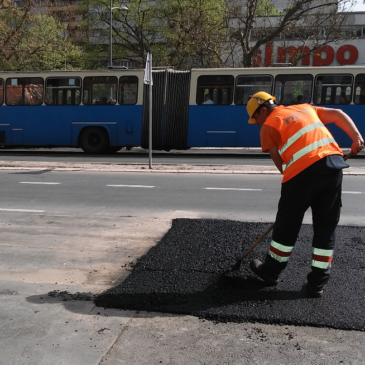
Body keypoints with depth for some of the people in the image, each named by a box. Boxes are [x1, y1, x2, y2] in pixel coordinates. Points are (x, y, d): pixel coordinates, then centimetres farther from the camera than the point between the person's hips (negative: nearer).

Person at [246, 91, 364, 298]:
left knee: (287, 226, 10)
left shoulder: (269, 125, 6)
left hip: (303, 171, -6)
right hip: (334, 164, 6)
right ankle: (318, 282, 19)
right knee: (326, 227, 13)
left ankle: (271, 271, 27)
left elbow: (281, 164, 3)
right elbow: (338, 115, 18)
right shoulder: (305, 108, 24)